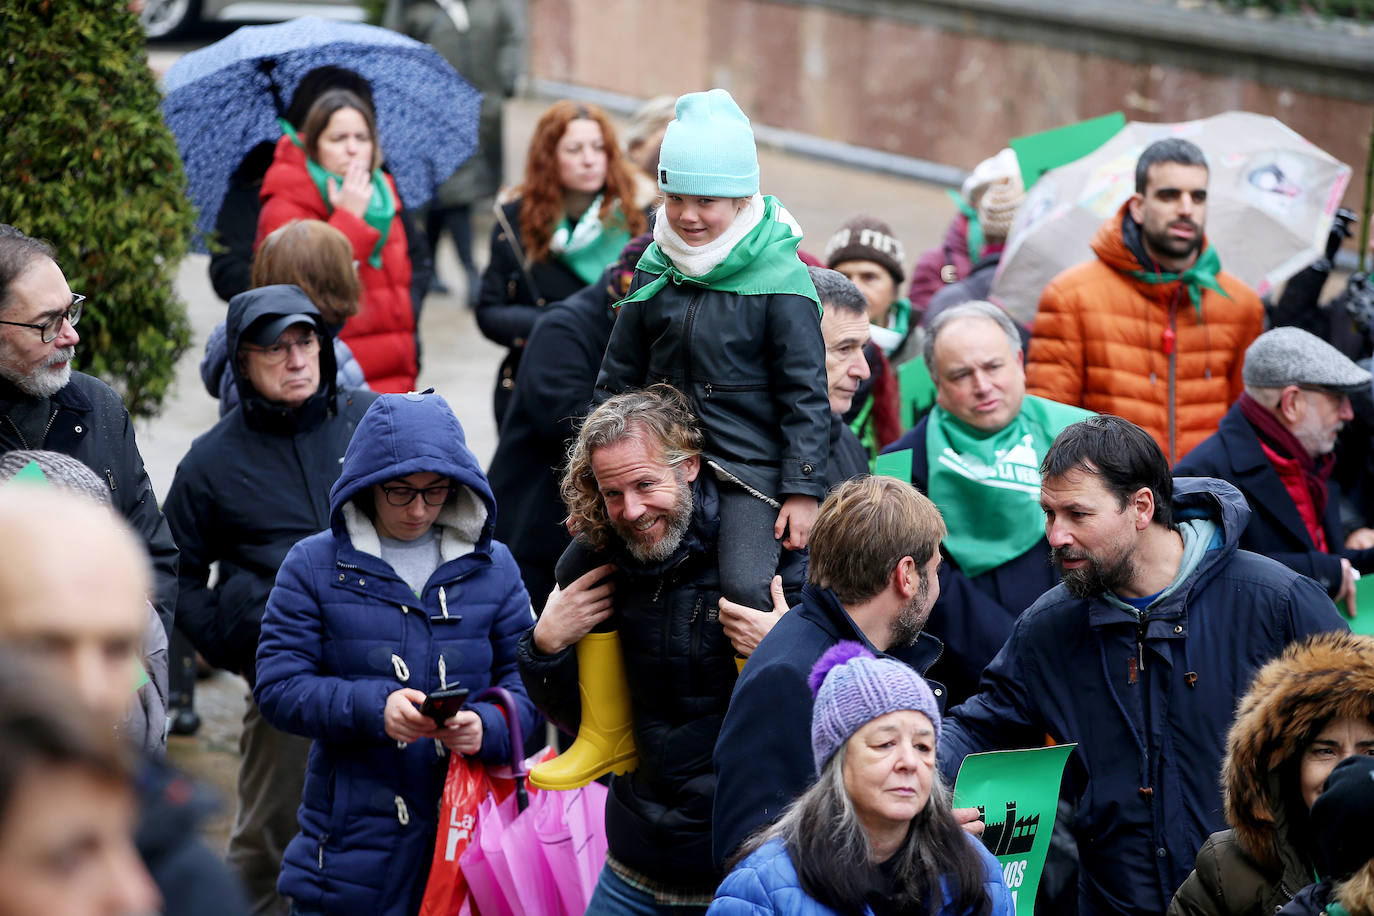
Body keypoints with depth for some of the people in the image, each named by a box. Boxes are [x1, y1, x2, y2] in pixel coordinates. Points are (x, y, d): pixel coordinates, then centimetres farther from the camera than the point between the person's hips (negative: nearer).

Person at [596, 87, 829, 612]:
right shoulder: (654, 270, 7)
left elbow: (805, 395, -6)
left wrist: (804, 490, -10)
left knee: (746, 589, -24)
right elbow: (619, 375, 16)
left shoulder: (780, 279, -8)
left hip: (751, 466, -5)